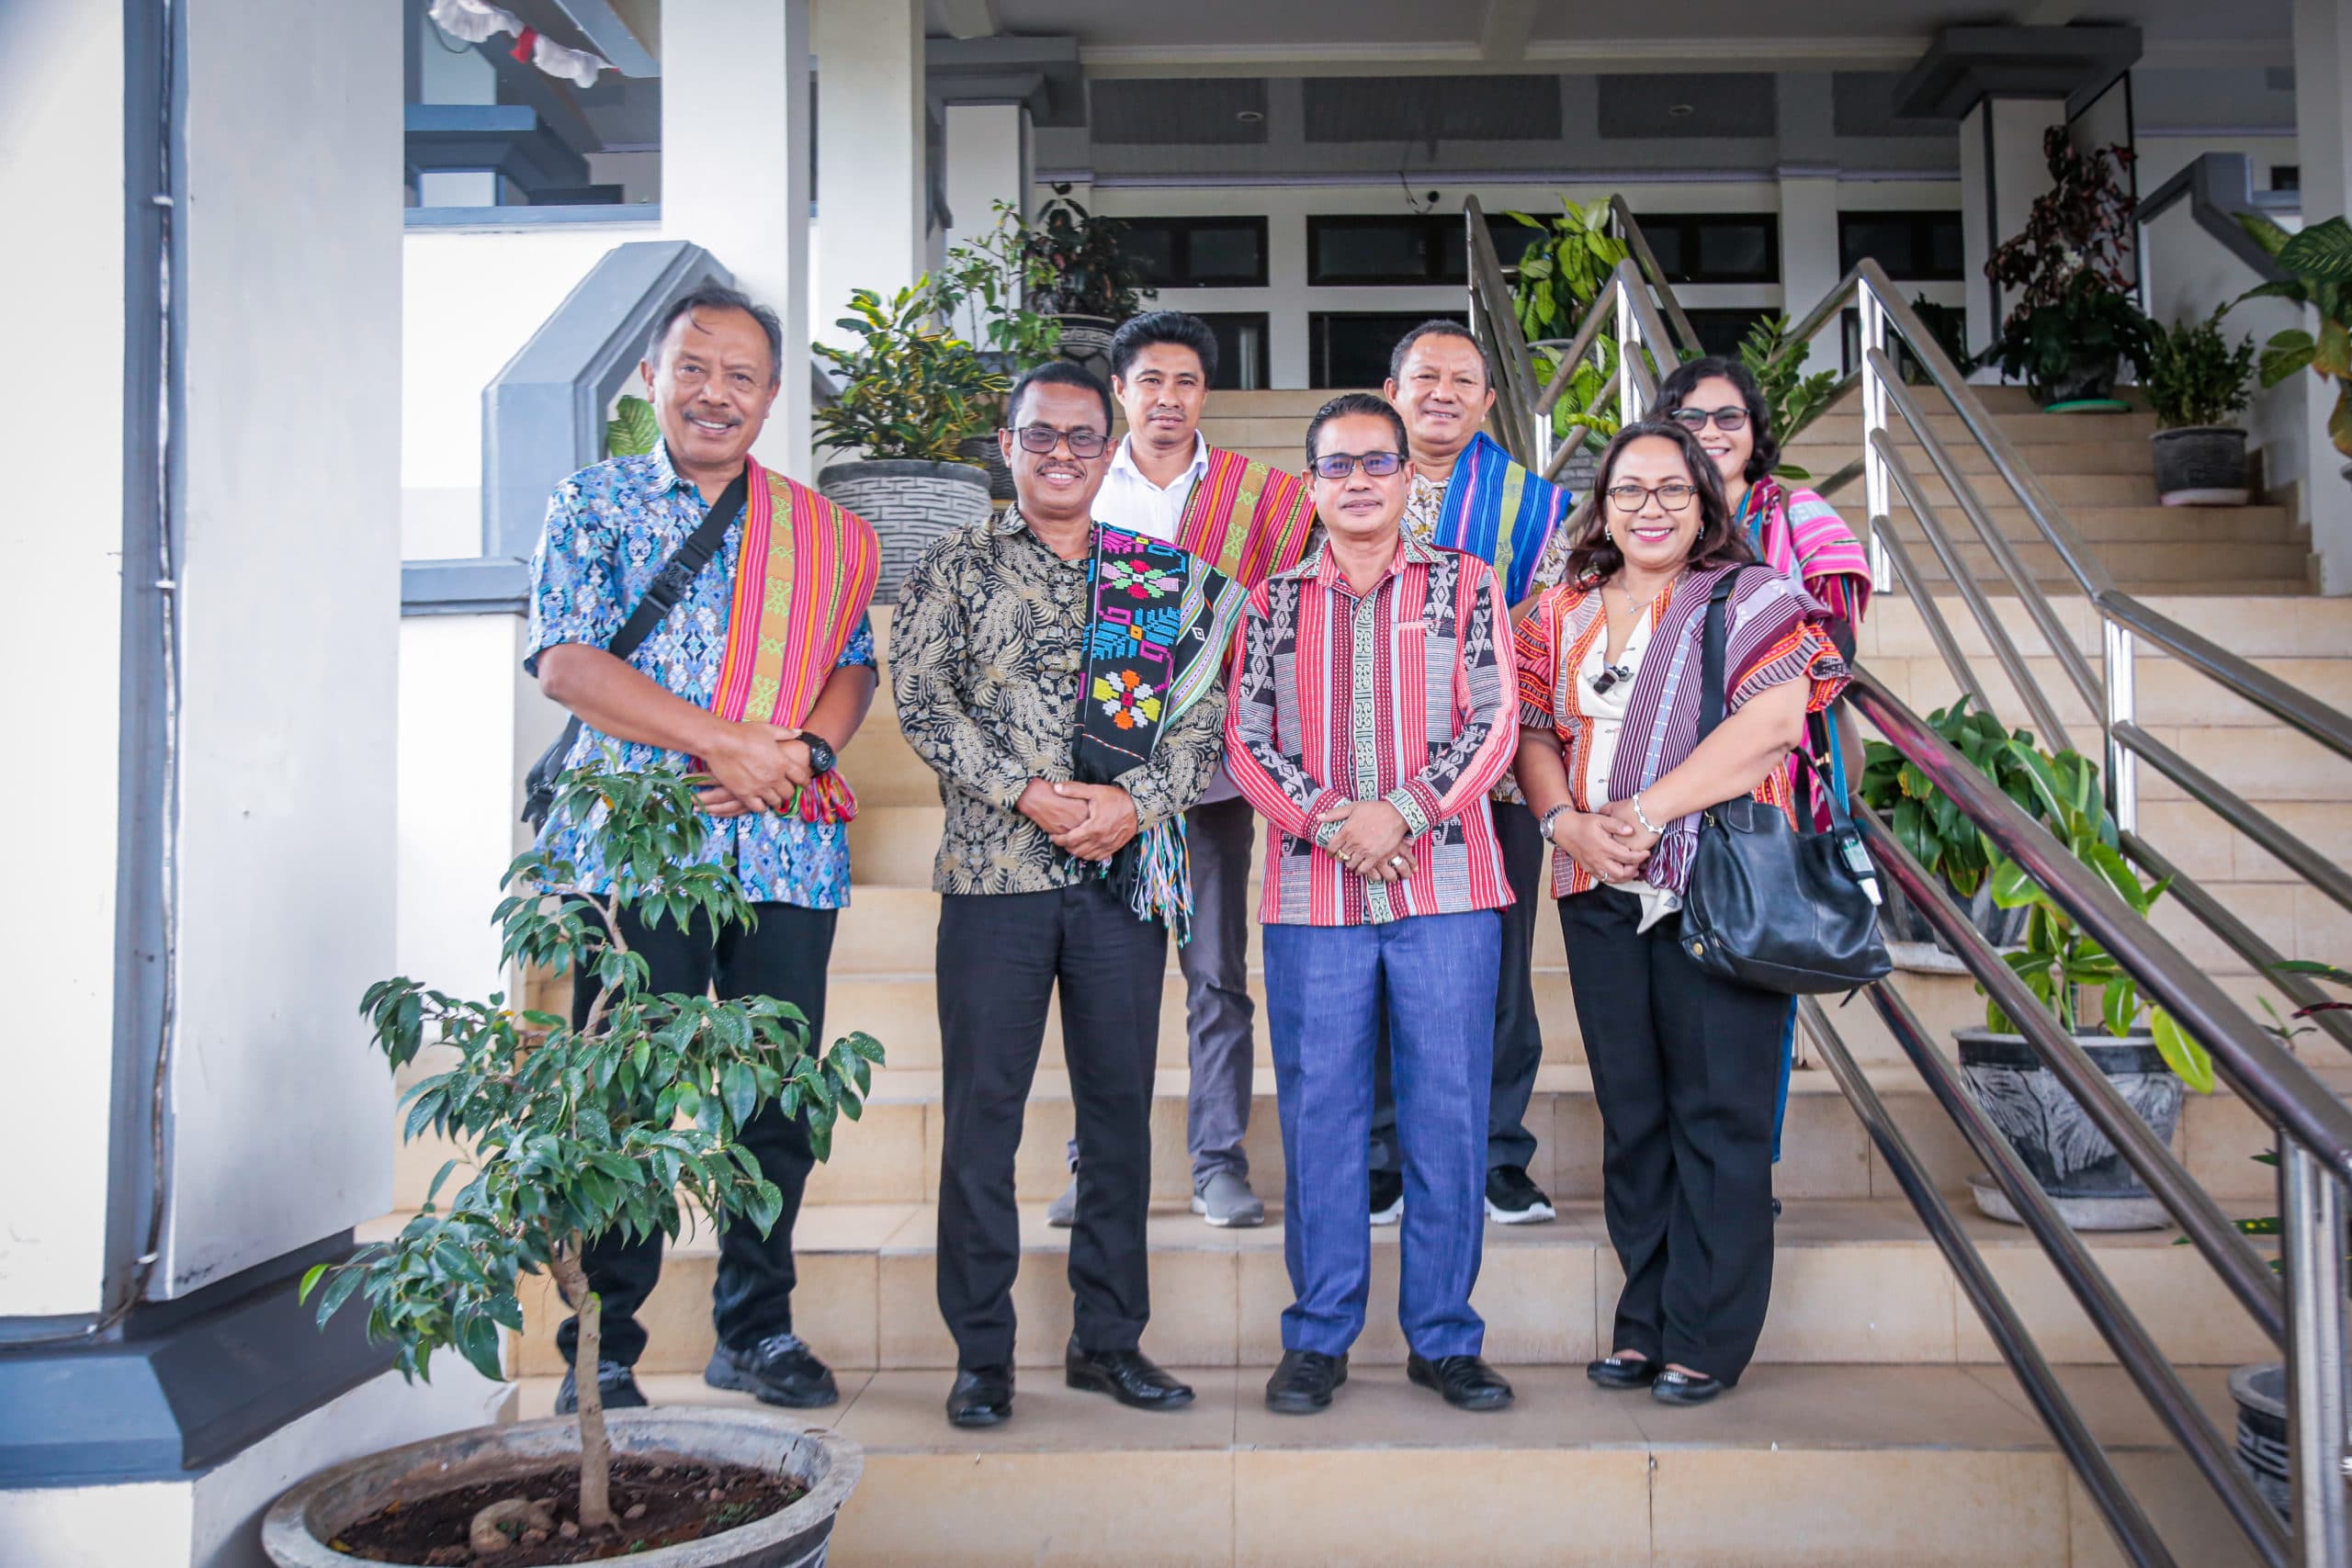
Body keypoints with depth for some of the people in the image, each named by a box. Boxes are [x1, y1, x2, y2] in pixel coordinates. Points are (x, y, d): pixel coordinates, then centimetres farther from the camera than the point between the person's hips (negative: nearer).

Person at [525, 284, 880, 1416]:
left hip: (787, 846, 3)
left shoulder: (820, 531, 15)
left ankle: (756, 1330, 22)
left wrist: (800, 751, -11)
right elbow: (565, 660, -4)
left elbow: (855, 665, 11)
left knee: (780, 1099, 6)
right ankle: (601, 1353, 13)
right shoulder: (595, 503, 7)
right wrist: (724, 740, -12)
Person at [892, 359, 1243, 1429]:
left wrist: (1135, 802, -11)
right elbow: (921, 699, -3)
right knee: (983, 1110, 1)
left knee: (1120, 1105, 8)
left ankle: (1109, 1338, 21)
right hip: (994, 870, -2)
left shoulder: (1162, 579, 12)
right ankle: (981, 1352, 13)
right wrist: (1029, 793, -13)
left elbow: (1204, 711, 6)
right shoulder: (955, 566, 7)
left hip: (1129, 873, 2)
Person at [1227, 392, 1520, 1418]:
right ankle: (1318, 1339, 16)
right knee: (1318, 1111, 4)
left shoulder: (1464, 586, 9)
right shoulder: (1273, 602, 12)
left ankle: (1445, 1338, 15)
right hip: (1312, 892, 1)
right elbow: (1245, 743, 5)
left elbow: (1493, 726, 1)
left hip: (1446, 885, 0)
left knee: (1447, 1110, 3)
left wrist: (1400, 811, -12)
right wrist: (1329, 821, -11)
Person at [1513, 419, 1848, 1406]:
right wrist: (1568, 821, -8)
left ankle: (1707, 1337, 12)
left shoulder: (1749, 597, -1)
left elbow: (1774, 720, -14)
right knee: (1630, 1111, 10)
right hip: (1601, 894, 5)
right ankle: (1643, 1323, 22)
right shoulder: (1564, 612, 14)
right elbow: (1533, 731, 12)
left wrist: (1644, 811, -17)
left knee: (1718, 1110, 0)